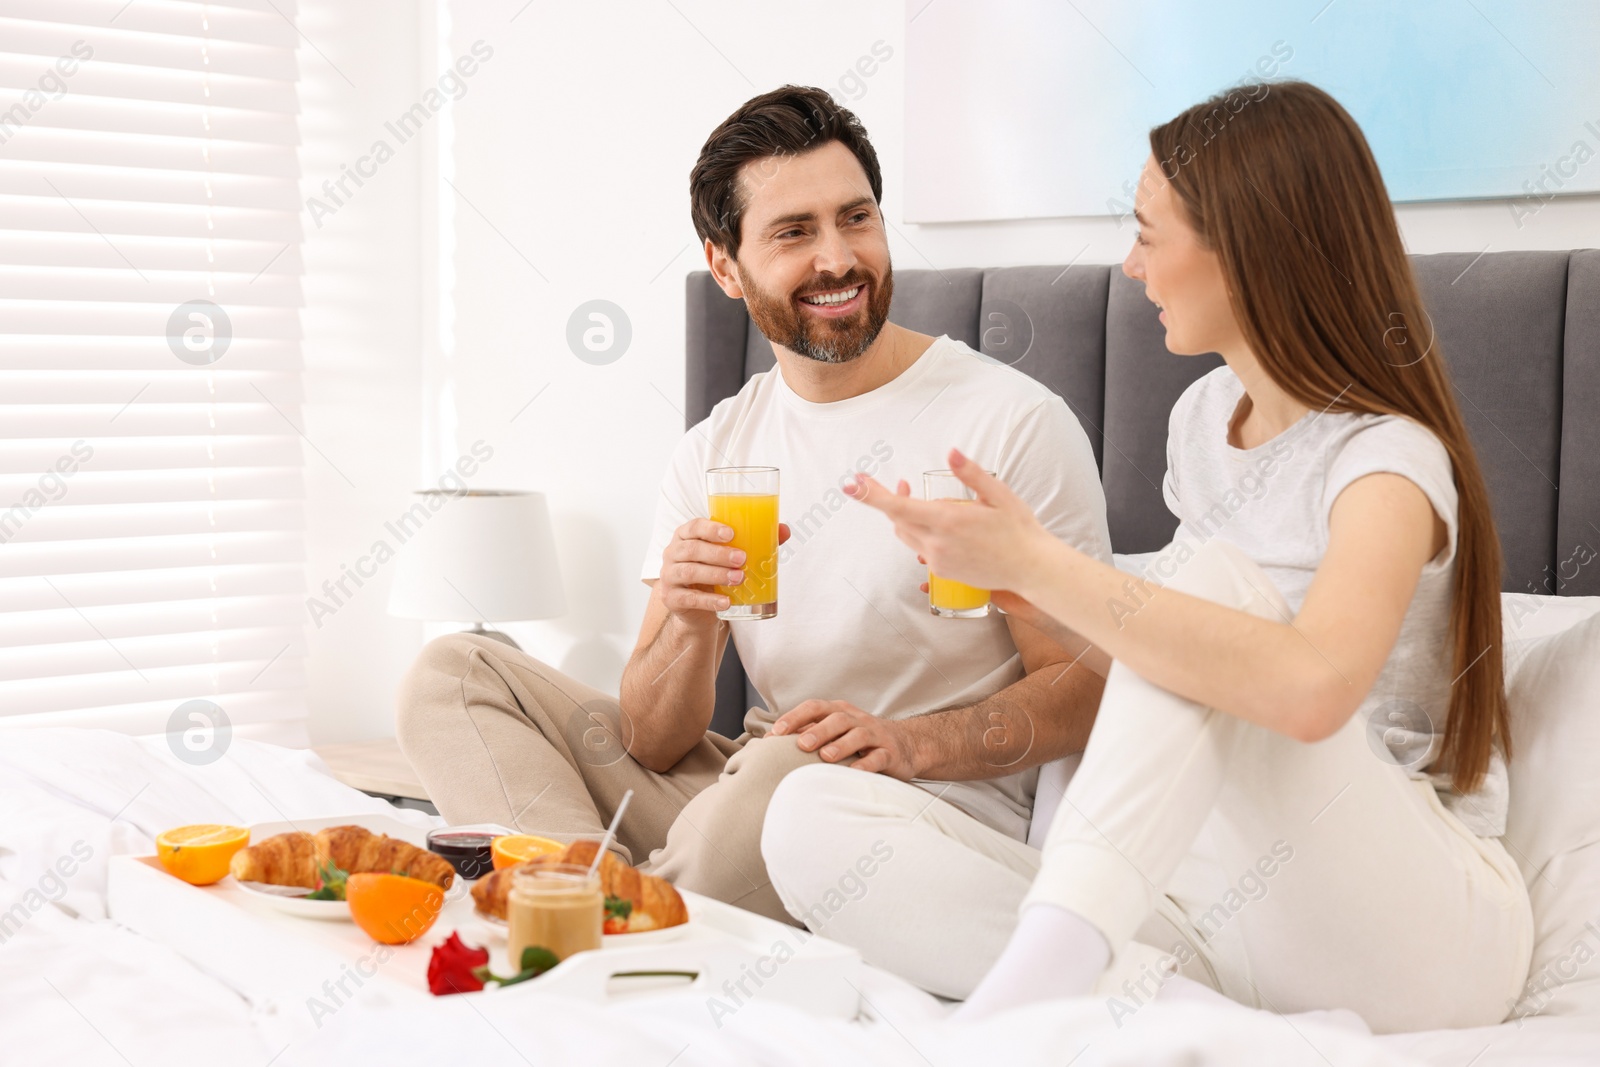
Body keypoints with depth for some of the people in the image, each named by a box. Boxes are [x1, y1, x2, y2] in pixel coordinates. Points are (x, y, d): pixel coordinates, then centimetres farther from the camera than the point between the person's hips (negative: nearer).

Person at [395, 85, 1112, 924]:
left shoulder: (1014, 422, -6)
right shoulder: (714, 453, 8)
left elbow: (1081, 692, -6)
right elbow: (654, 748, 3)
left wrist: (908, 743, -23)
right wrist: (690, 625, -19)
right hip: (740, 794, 5)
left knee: (787, 769, -39)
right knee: (453, 673, -3)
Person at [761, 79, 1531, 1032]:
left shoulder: (1388, 463, -13)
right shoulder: (1204, 417, 11)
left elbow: (1311, 687, -35)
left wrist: (1039, 564, -31)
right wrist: (1035, 593, 6)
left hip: (1427, 932, -6)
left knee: (1214, 569, -29)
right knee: (812, 813, -12)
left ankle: (1045, 968, -36)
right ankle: (1165, 999, -28)